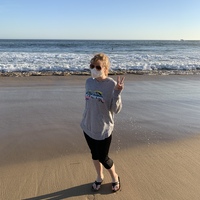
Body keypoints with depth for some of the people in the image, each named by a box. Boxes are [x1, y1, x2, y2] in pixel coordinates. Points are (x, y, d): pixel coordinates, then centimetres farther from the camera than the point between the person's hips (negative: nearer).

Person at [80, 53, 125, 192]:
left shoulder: (112, 84, -18)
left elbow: (116, 110, -17)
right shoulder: (89, 82, -2)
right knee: (94, 154, 20)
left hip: (103, 129, -5)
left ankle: (115, 177, 39)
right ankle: (100, 177, 46)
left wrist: (117, 93, -31)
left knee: (103, 158, 9)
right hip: (88, 126, 5)